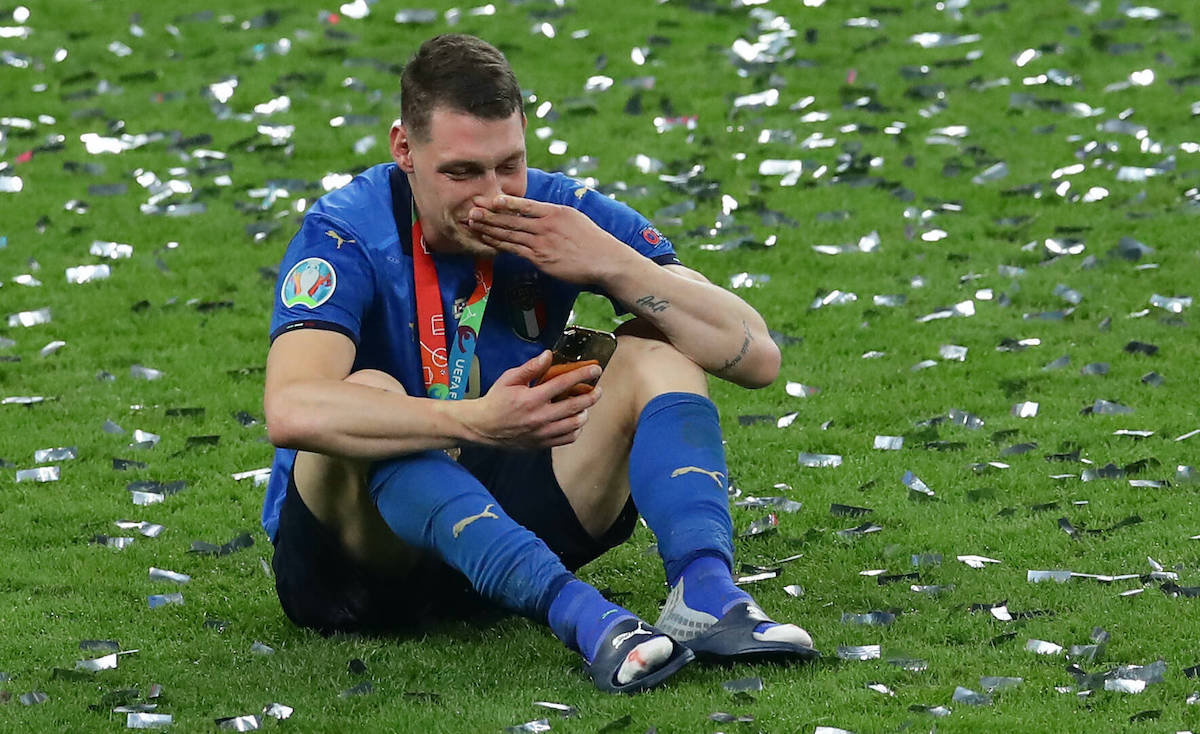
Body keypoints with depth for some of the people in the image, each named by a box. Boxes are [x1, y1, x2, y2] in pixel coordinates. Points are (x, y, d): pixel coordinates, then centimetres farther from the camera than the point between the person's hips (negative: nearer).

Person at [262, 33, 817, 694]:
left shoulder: (562, 217, -7)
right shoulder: (348, 236, -18)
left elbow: (757, 357, -12)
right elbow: (292, 411, -38)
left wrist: (613, 265, -25)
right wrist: (477, 422, -47)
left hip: (506, 526, 4)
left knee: (656, 351, -13)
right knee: (368, 394, -34)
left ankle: (705, 589, -39)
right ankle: (583, 617, -51)